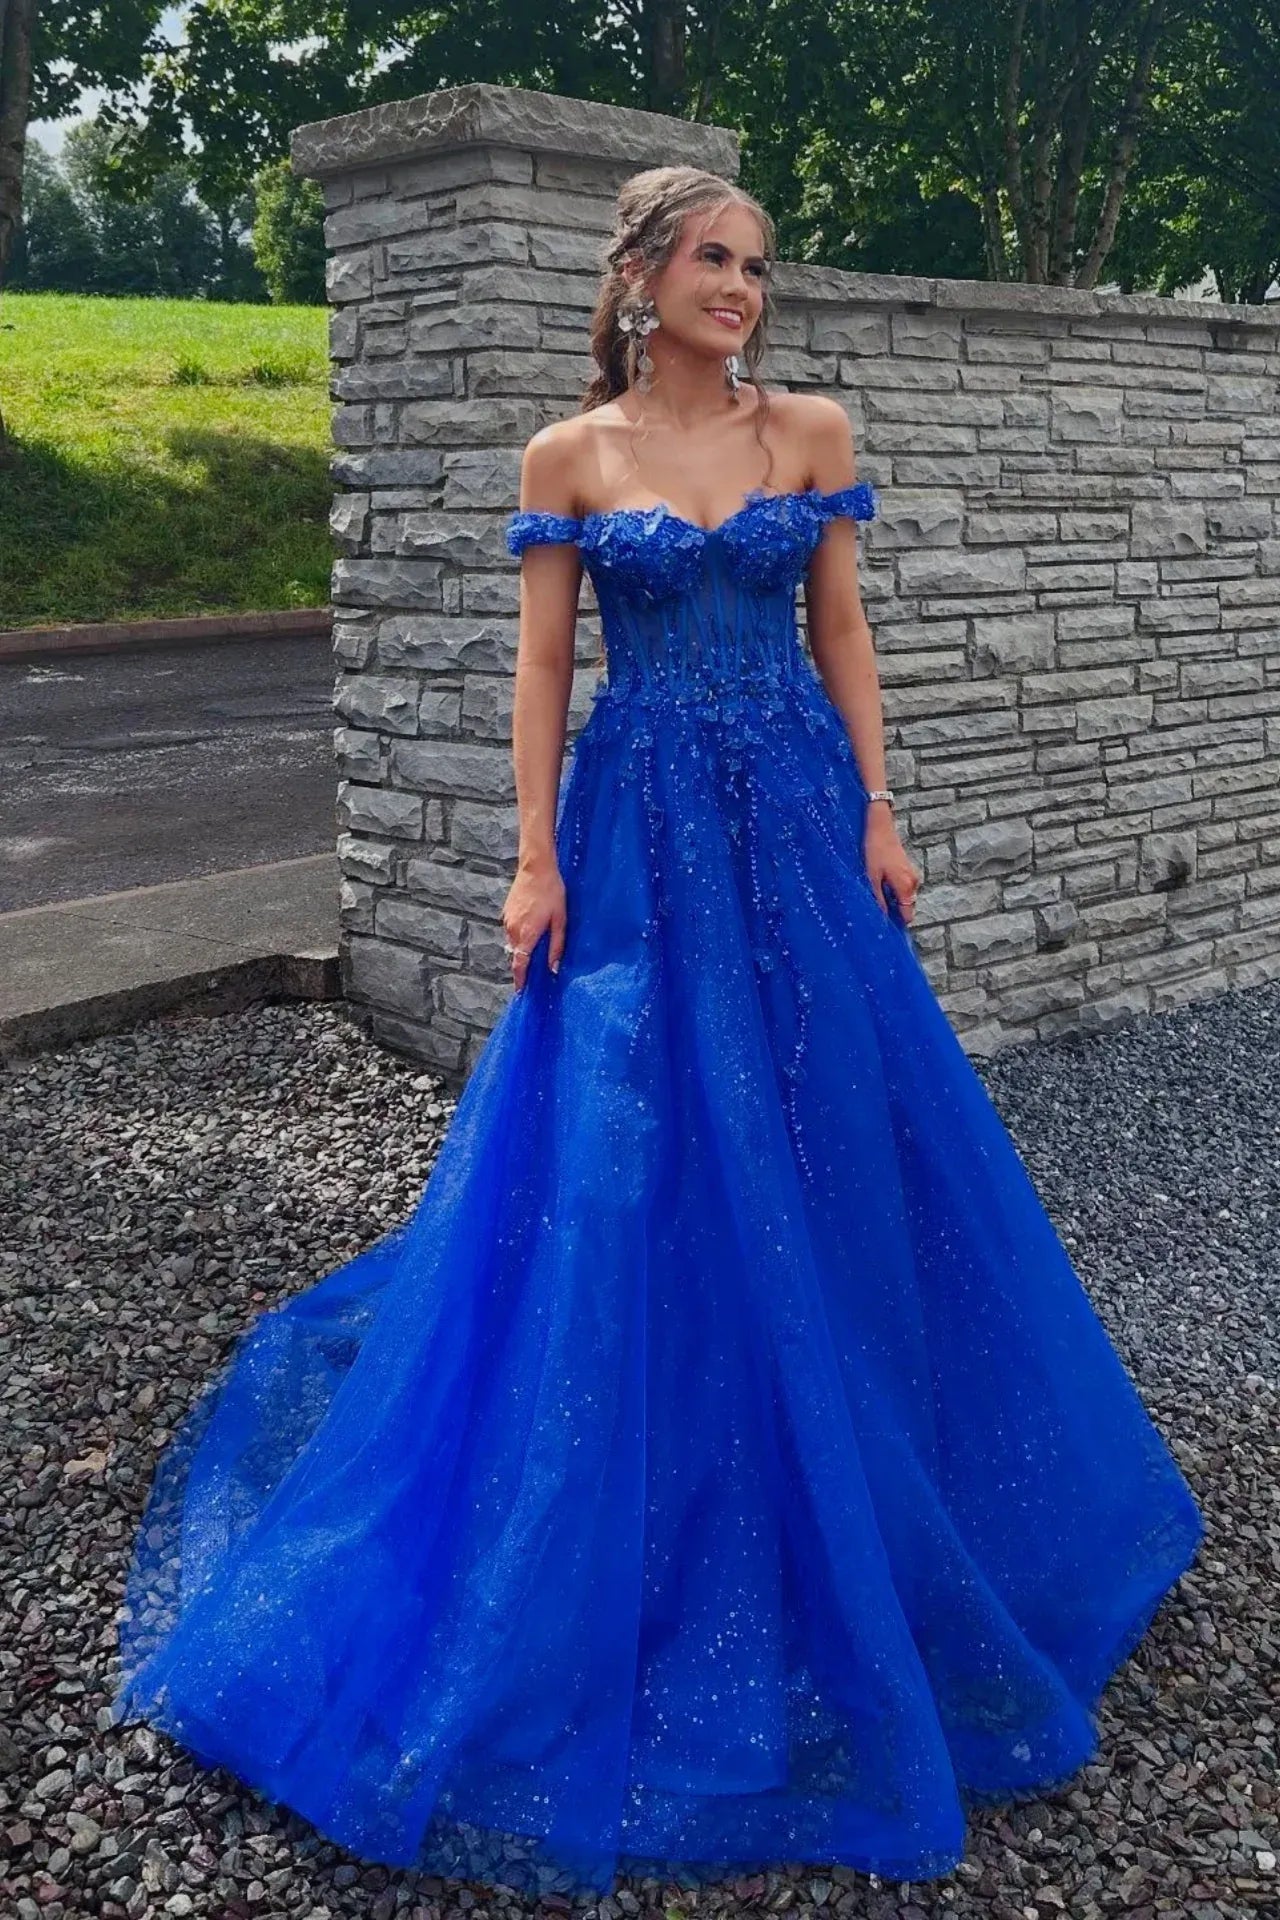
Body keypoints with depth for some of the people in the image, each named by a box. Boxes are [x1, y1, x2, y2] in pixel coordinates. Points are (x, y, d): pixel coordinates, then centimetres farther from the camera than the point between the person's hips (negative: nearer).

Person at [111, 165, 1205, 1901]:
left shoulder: (811, 431, 6)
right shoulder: (570, 456, 2)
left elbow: (841, 633, 7)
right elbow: (543, 666, 0)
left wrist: (877, 814, 0)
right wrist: (537, 858, -7)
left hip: (794, 817, 2)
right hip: (639, 828, -2)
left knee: (833, 1145, 7)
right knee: (630, 1160, 1)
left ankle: (843, 1527, 30)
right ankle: (650, 1532, 21)